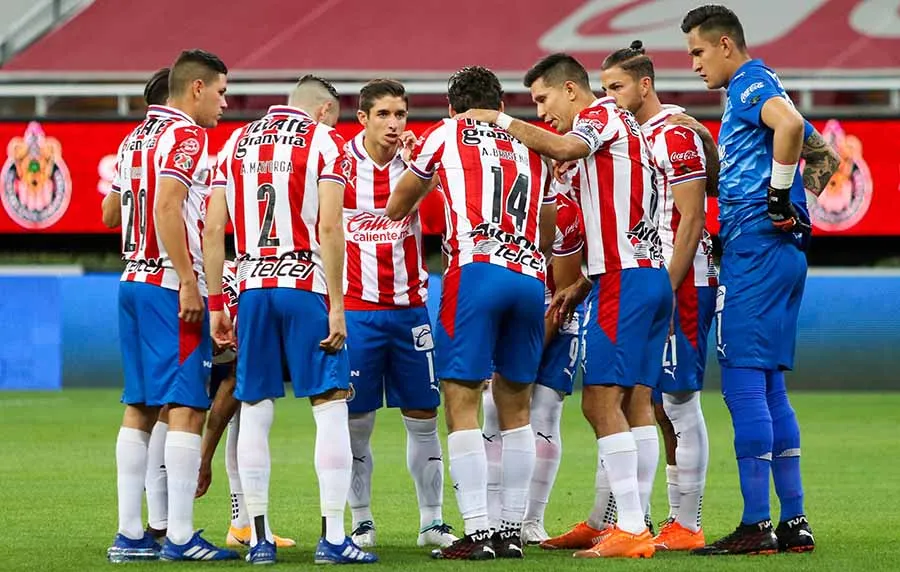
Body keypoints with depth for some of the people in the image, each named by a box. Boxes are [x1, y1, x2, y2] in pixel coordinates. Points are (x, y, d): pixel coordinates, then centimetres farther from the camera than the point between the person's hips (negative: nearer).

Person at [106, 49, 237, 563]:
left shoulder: (136, 137, 17)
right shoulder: (187, 137, -9)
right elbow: (167, 208, -20)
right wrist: (189, 281, -20)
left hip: (132, 283, 9)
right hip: (170, 287, -9)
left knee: (140, 408, 9)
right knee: (186, 408, -7)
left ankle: (129, 534, 9)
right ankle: (180, 537, -10)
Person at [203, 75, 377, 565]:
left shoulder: (236, 143, 14)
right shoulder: (325, 141, 1)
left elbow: (213, 230, 9)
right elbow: (329, 228, -9)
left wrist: (216, 305, 13)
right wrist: (336, 306, -8)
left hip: (252, 289, 4)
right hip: (305, 287, -4)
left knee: (255, 412, 8)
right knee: (331, 408, -1)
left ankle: (259, 538, 8)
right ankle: (333, 537, -6)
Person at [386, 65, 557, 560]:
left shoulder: (446, 135, 14)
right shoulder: (533, 148, 24)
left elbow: (399, 204, 30)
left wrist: (392, 215, 53)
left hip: (477, 272, -4)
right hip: (529, 277, 4)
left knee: (462, 403, -3)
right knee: (514, 406, 13)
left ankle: (477, 533, -11)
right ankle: (511, 532, 11)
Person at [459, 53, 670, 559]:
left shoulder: (604, 114, -4)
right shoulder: (625, 129, 24)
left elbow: (562, 147, -27)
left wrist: (501, 120, -16)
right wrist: (585, 285, 23)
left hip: (625, 280, -10)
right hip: (652, 275, 10)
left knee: (601, 400, -11)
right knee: (635, 403, 9)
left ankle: (632, 530, -16)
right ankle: (606, 523, 12)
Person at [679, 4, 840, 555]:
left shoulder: (750, 85, -6)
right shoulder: (761, 92, 23)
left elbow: (789, 123, -28)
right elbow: (826, 157, 30)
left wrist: (778, 195, -20)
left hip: (755, 245, -10)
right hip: (785, 251, 10)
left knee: (745, 382, -9)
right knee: (769, 387, 11)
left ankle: (756, 525, -11)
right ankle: (795, 523, 11)